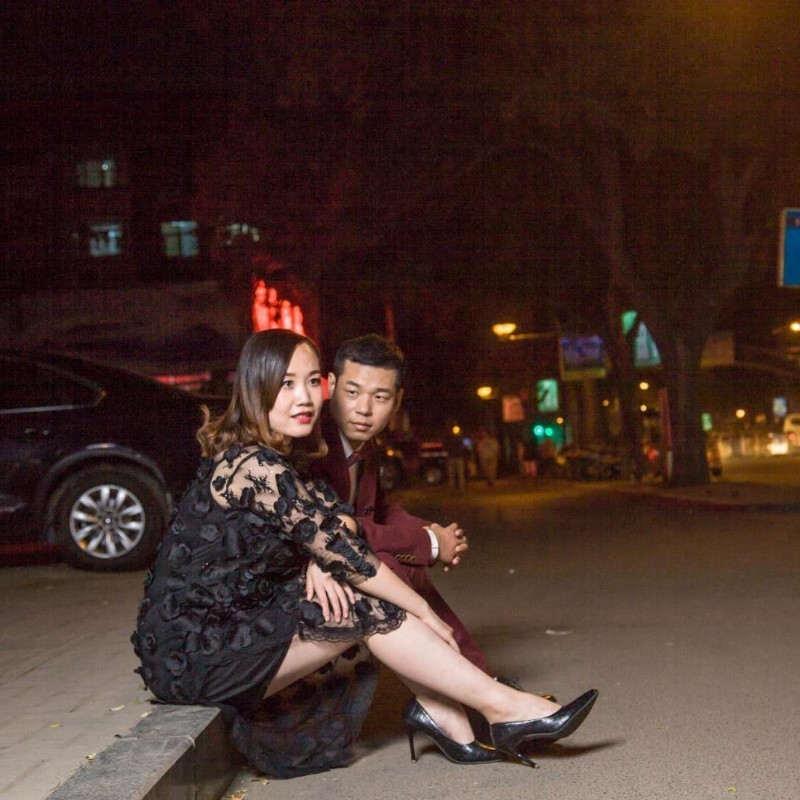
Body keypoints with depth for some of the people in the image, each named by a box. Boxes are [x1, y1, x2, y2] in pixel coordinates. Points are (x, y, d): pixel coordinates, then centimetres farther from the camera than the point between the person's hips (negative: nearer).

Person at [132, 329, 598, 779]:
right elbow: (344, 554, -17)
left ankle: (440, 713, -3)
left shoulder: (276, 457, 10)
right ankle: (503, 708, -6)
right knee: (371, 610, -14)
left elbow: (337, 527, 10)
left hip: (229, 627, 9)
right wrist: (423, 611, -6)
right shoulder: (257, 467, -21)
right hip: (195, 656, -9)